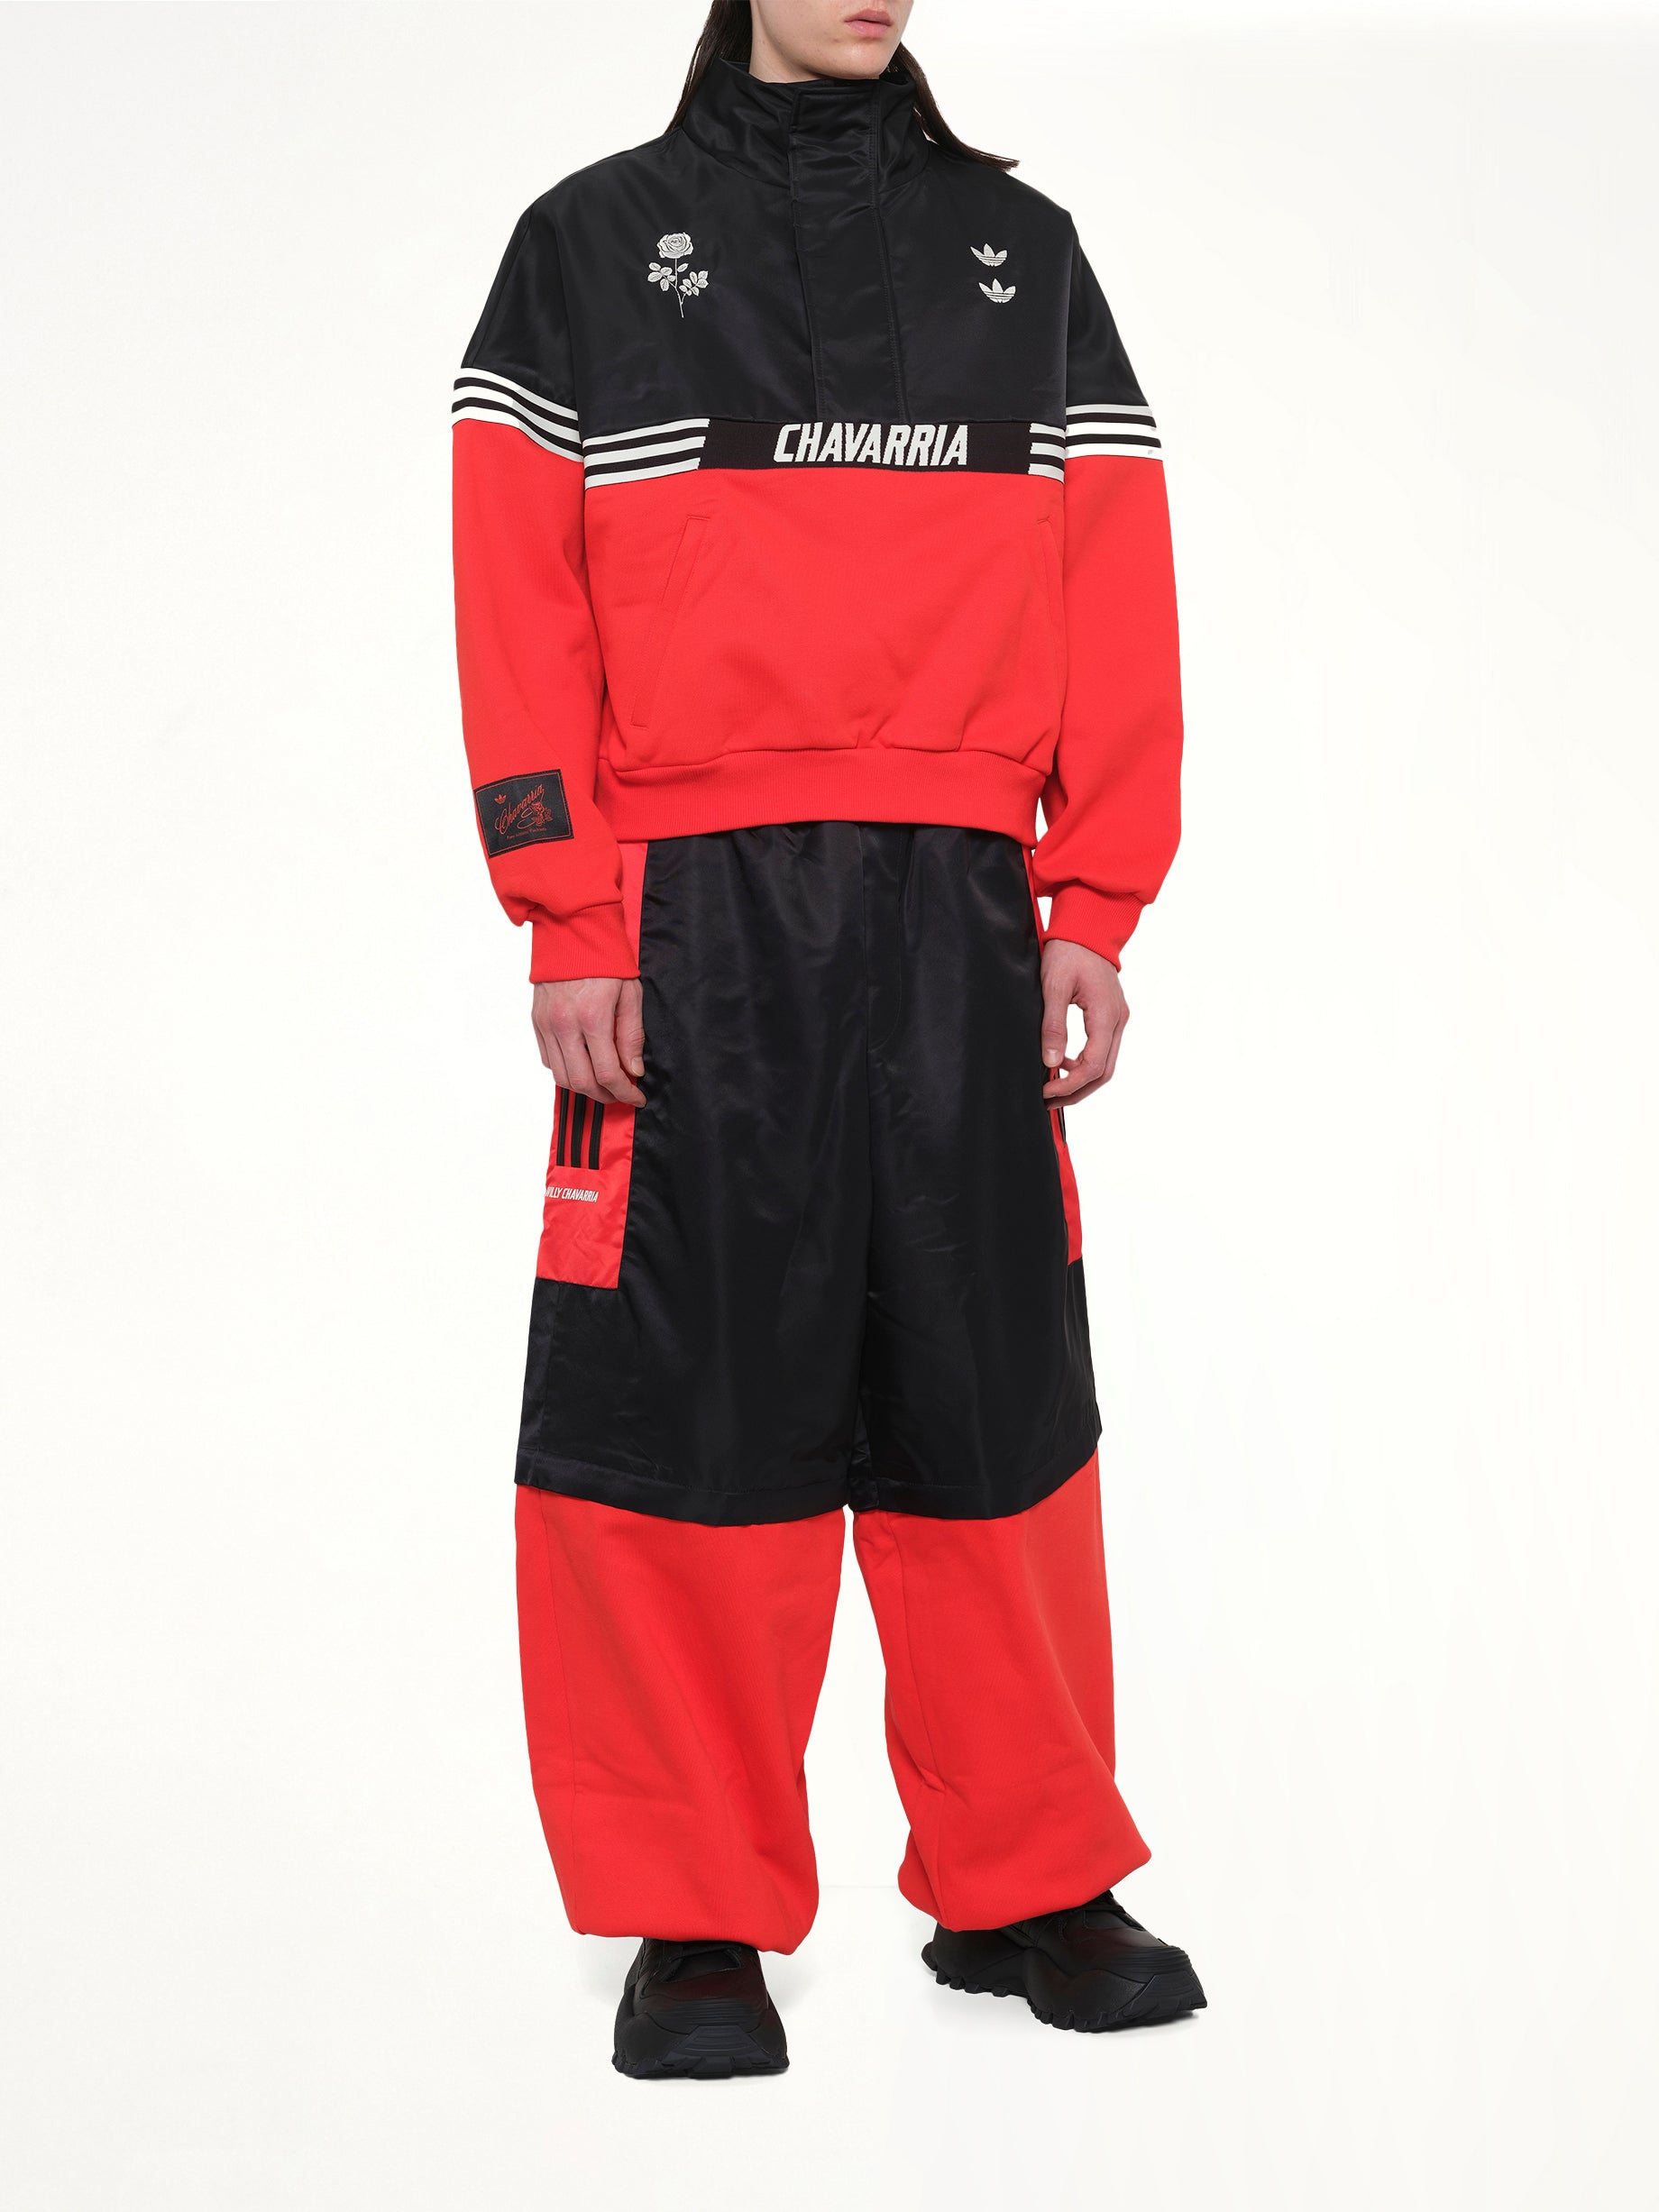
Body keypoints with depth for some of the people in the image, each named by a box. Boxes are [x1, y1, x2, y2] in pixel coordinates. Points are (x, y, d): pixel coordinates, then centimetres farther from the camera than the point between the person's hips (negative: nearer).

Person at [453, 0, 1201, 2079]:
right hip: (690, 924, -2)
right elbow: (518, 602, 2)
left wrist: (1093, 918, 0)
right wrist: (567, 927, -8)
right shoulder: (590, 245, 10)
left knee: (991, 1397, 5)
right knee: (686, 1399, -2)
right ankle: (697, 1924, 10)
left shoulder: (1022, 251, 16)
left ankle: (1026, 1886, 18)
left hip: (959, 922, 2)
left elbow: (1114, 598, 9)